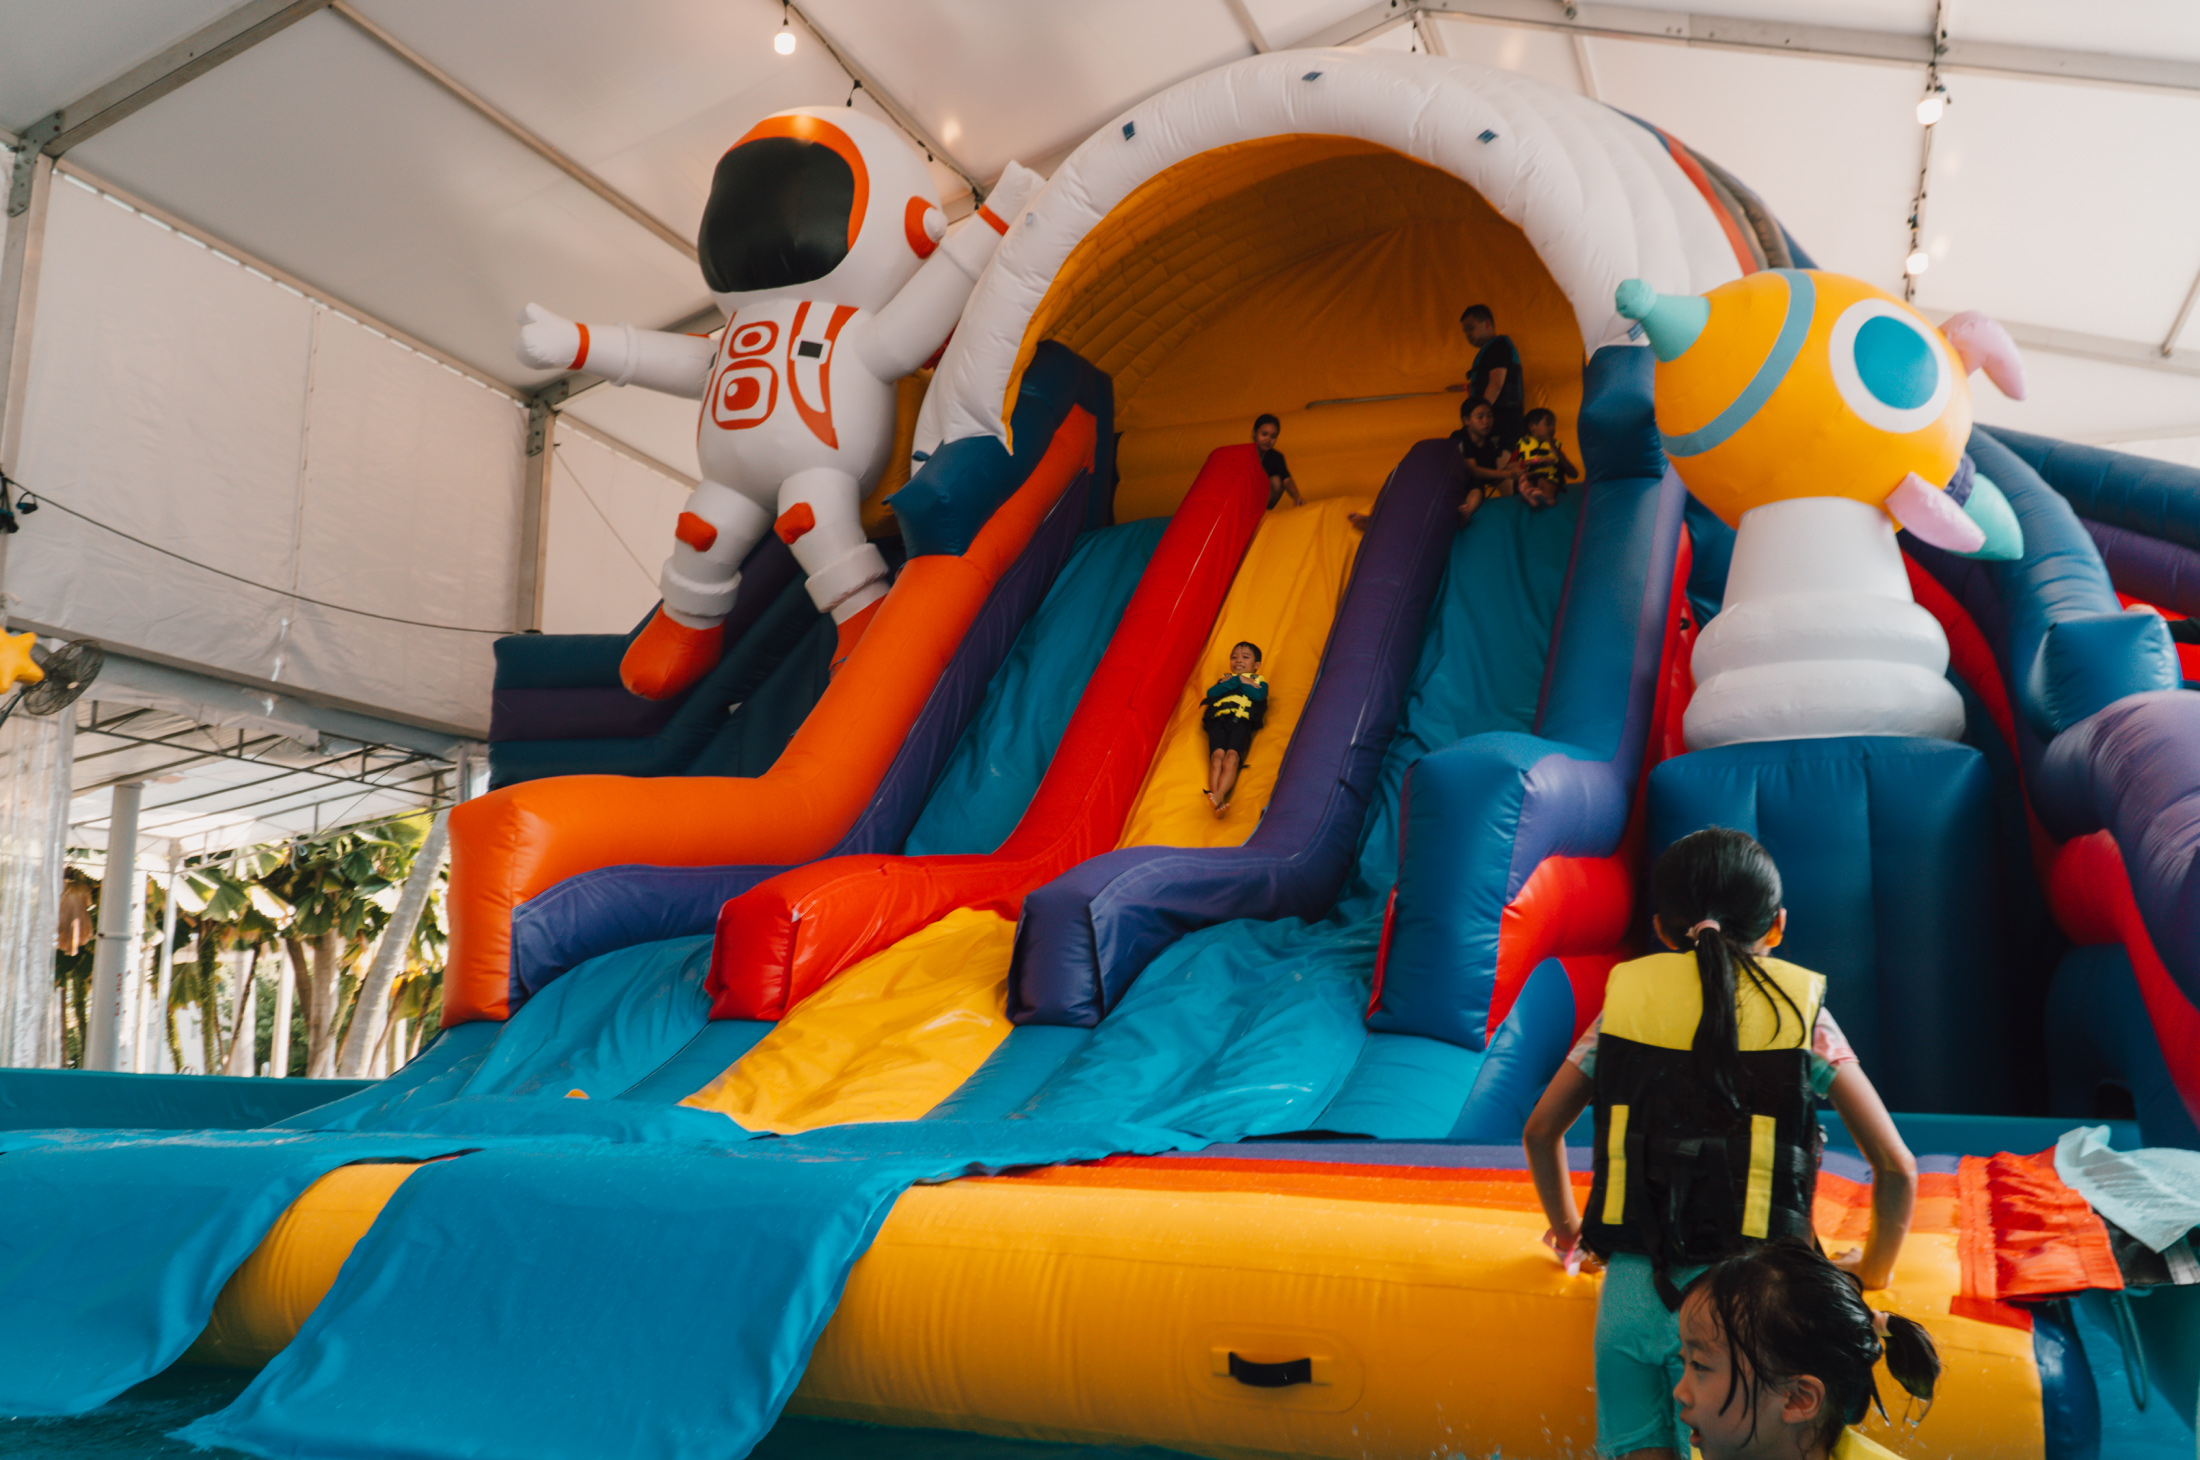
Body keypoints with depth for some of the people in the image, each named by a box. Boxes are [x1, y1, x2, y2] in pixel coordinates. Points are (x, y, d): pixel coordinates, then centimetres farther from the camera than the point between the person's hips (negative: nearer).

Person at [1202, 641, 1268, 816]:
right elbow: (1211, 693, 14)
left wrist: (1231, 683, 10)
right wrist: (1237, 681, 8)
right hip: (1218, 720, 2)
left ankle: (1219, 794, -49)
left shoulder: (1258, 681, 31)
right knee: (1217, 755, -27)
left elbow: (1259, 695, 5)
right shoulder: (1225, 678, 37)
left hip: (1242, 721, -1)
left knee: (1232, 756, -29)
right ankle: (1216, 800, -45)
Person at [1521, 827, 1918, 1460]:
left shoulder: (1627, 998, 8)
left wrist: (1569, 1229, 27)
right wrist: (1873, 1267, 19)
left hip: (1633, 1286, 2)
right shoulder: (1800, 1012, 3)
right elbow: (1897, 1169, 2)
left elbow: (1540, 1132, 13)